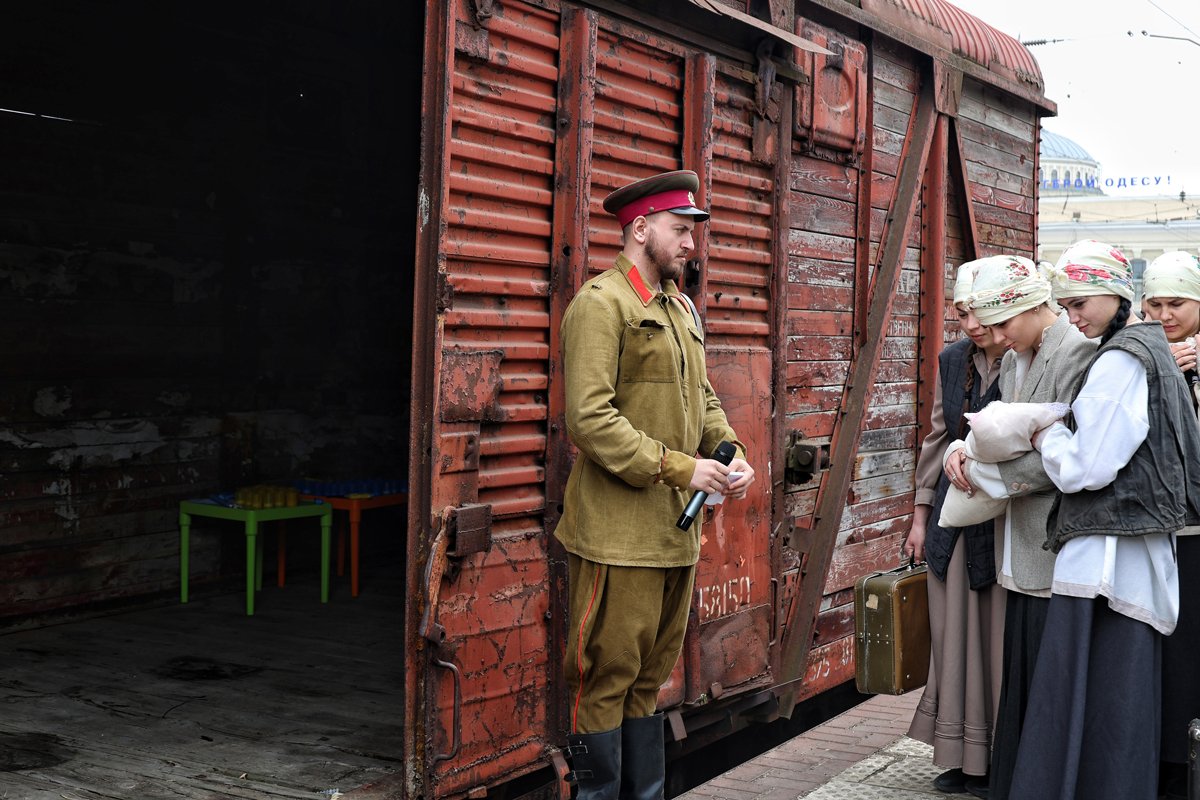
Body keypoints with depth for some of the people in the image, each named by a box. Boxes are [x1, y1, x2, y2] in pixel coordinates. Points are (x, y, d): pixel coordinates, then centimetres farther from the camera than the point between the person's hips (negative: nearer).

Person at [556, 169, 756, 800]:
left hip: (676, 529, 9)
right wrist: (678, 467, -19)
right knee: (607, 677, 0)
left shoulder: (681, 309, 17)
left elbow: (702, 399, 23)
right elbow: (590, 420, -19)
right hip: (618, 530, -9)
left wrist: (731, 453, 3)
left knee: (649, 675, 17)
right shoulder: (600, 304, -11)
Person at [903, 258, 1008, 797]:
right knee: (955, 636, 9)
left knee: (1004, 640, 2)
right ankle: (966, 756, 21)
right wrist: (921, 515, 15)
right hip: (955, 519, 5)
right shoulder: (952, 361, 8)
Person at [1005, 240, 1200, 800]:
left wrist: (1043, 435, 2)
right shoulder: (1151, 348, 18)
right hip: (1138, 546, 10)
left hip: (1105, 553, -10)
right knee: (1125, 695, 13)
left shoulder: (1120, 359, -12)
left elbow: (1085, 467, -16)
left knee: (1072, 700, -7)